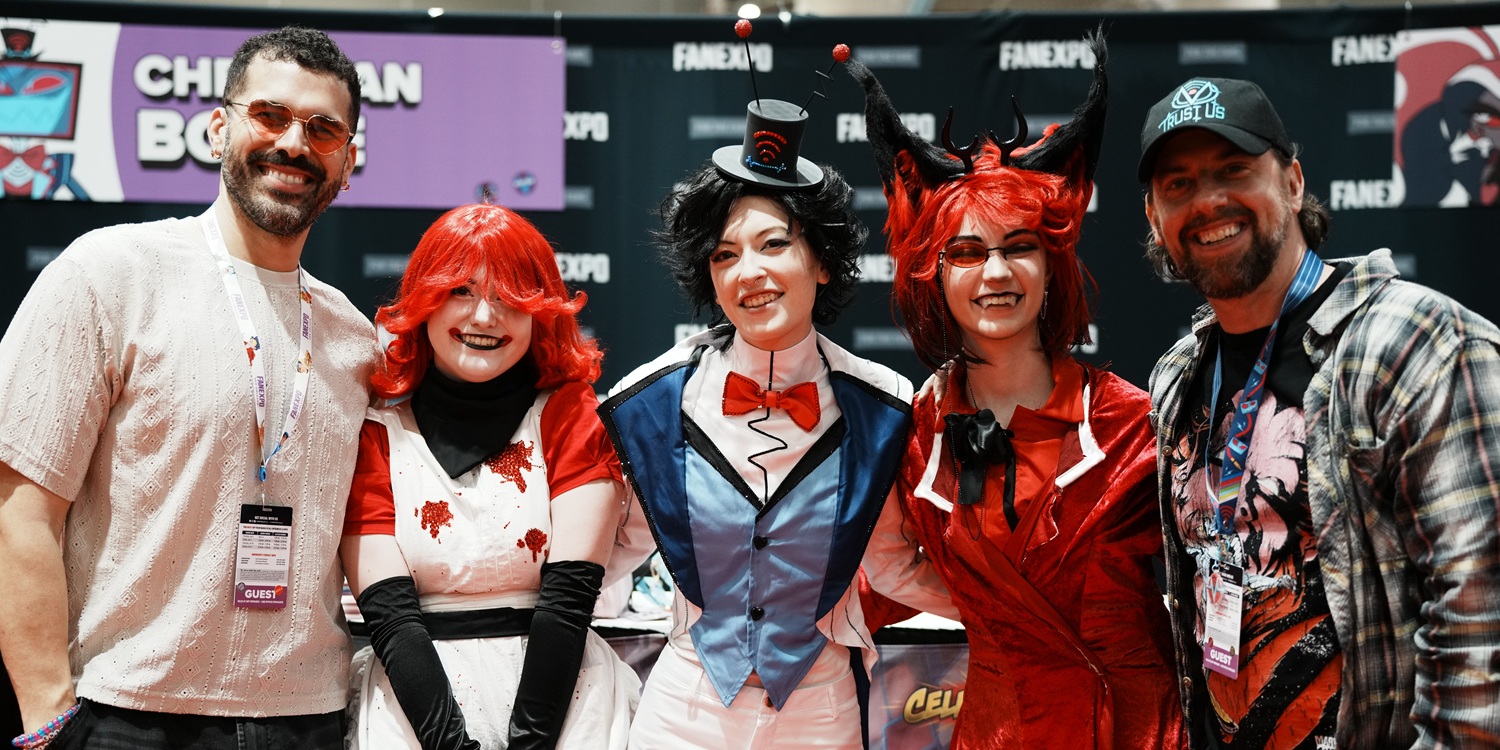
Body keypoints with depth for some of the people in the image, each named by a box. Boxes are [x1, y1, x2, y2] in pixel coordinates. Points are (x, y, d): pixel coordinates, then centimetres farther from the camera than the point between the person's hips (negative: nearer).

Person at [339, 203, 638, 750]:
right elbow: (389, 613, -5)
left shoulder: (571, 417, 4)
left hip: (560, 693, 0)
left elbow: (569, 596, -5)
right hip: (417, 696, 0)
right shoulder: (378, 432, 3)